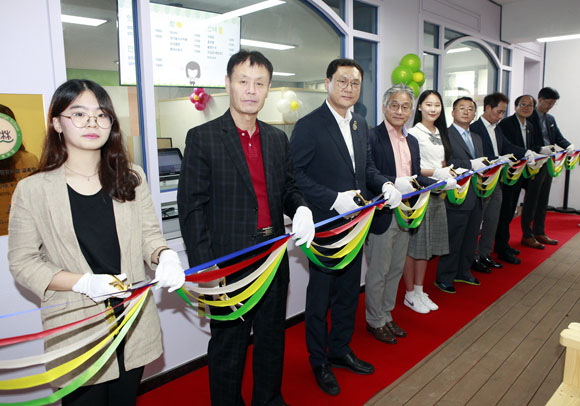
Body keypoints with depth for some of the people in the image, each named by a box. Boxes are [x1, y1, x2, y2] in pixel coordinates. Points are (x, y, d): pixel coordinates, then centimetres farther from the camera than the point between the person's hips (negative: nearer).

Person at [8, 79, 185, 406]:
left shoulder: (132, 177, -1)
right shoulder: (33, 190, -8)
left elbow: (149, 233, 5)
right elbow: (22, 261, -5)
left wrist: (165, 255, -18)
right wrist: (83, 283, -19)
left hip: (133, 320, 3)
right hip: (76, 331, -3)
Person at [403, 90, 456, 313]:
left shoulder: (440, 133, 14)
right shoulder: (414, 133, -10)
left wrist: (448, 172, 1)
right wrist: (435, 173, -21)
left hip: (437, 194, 8)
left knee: (428, 245, 13)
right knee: (413, 245, -1)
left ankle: (419, 291, 26)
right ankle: (410, 295, 14)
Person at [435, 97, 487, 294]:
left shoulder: (476, 138, 18)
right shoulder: (445, 135, -10)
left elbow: (479, 163, 20)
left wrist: (484, 166, -1)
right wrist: (471, 164, -25)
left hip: (476, 196, 8)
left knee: (470, 238, 17)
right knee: (453, 239, 1)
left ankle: (463, 272, 33)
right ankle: (444, 278, 14)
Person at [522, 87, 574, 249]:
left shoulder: (550, 119, 15)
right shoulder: (529, 118, -11)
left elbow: (558, 137, 12)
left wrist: (568, 146, -8)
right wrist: (540, 149, -29)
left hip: (548, 164, 8)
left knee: (543, 201, 15)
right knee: (531, 201, 0)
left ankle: (539, 232, 26)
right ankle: (527, 235, 9)